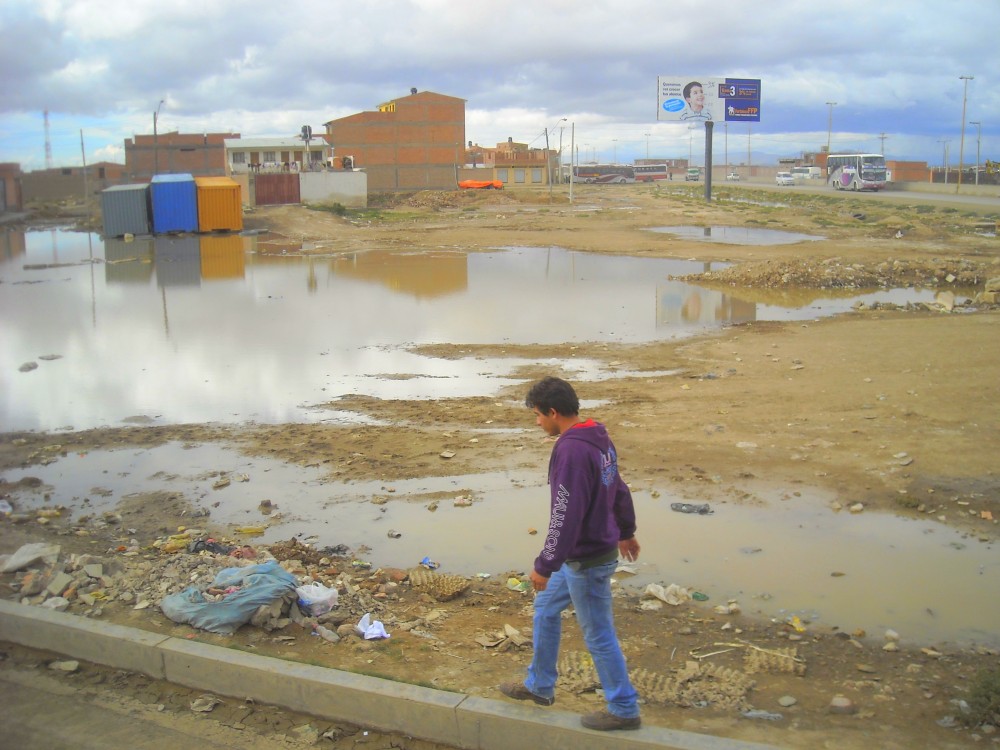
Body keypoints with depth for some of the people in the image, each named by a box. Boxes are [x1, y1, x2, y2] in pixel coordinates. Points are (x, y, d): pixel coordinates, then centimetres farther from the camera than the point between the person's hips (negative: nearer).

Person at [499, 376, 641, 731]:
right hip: (587, 552, 10)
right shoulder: (599, 439, 4)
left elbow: (566, 516, -29)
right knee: (545, 607, 22)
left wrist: (545, 566, -22)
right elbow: (619, 490, 16)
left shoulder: (572, 450, -27)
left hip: (587, 561, -10)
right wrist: (626, 532, 30)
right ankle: (539, 685, 36)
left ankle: (624, 710, 21)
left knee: (598, 635, 5)